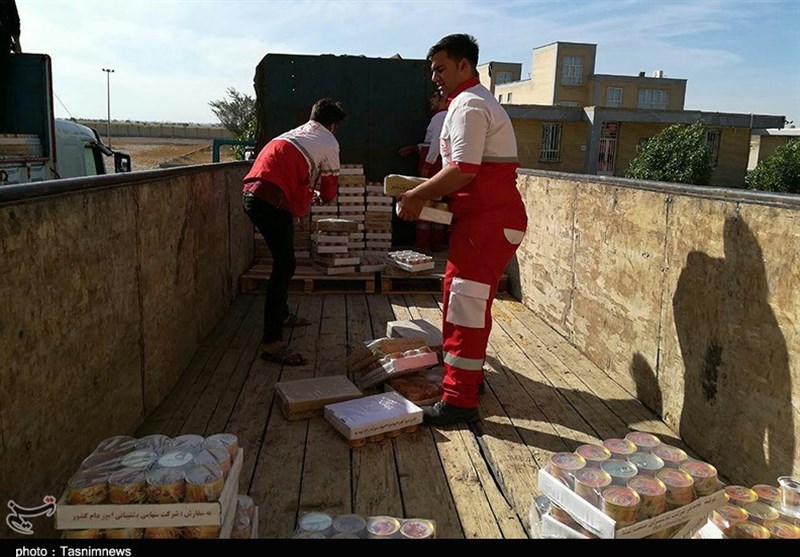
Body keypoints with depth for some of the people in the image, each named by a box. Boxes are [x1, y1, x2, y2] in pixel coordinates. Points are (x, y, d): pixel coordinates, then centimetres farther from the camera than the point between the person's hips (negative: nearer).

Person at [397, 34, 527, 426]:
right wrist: (428, 194, 11)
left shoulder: (468, 105, -12)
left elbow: (463, 171, -22)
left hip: (488, 220, -11)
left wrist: (417, 196, -12)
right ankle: (468, 374, 31)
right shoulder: (474, 101, 23)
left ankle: (460, 400, -3)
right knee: (459, 295, 17)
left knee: (466, 303, -9)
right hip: (483, 216, 11)